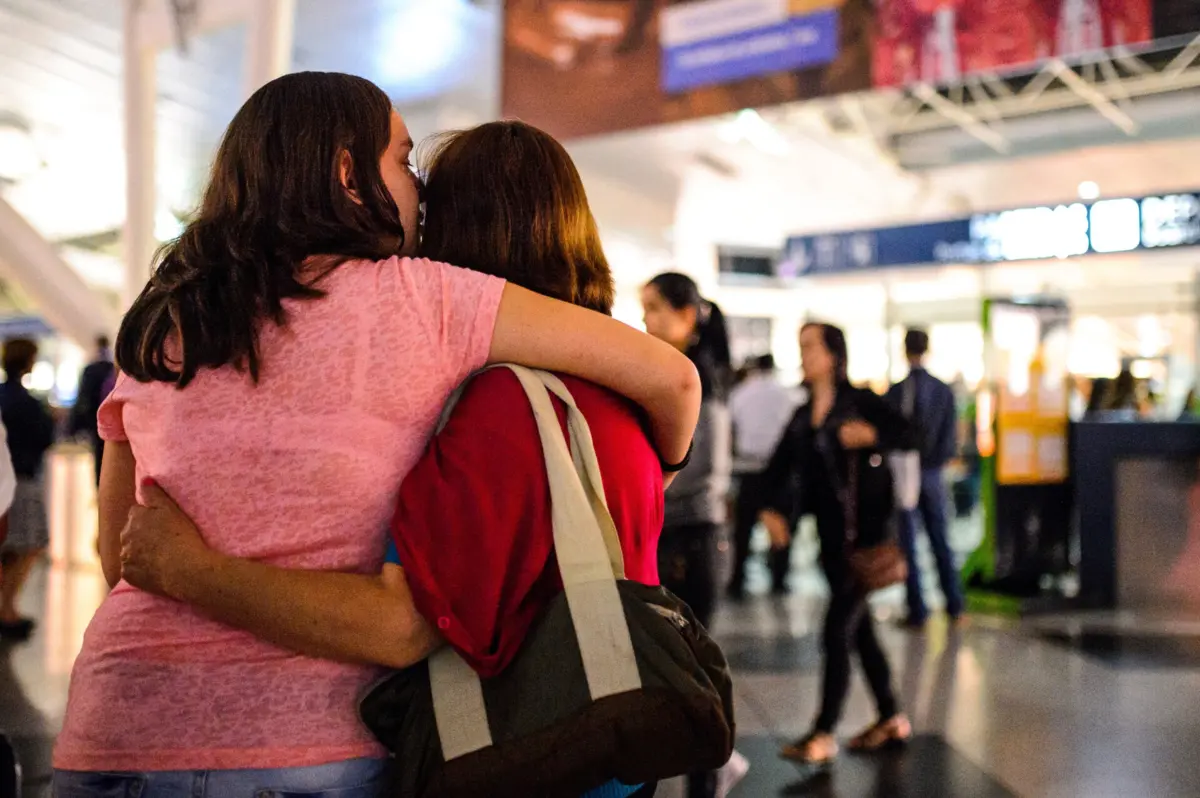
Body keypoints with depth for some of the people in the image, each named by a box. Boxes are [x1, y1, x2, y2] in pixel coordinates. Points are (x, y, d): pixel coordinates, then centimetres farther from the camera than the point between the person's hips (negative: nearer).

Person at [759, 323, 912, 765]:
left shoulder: (860, 401, -6)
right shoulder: (803, 416, 11)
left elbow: (907, 434, -15)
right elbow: (781, 467, 4)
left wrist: (871, 435, -31)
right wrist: (774, 509, -10)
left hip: (866, 532, -7)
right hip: (832, 536, 7)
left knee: (837, 631, -8)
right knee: (860, 628, 15)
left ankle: (824, 734, -1)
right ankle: (891, 718, 30)